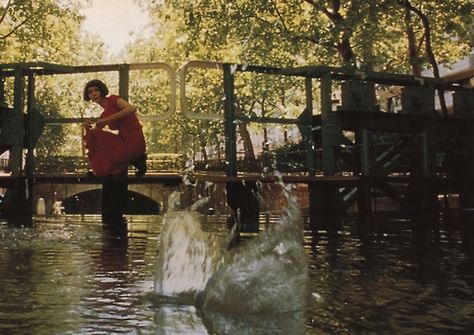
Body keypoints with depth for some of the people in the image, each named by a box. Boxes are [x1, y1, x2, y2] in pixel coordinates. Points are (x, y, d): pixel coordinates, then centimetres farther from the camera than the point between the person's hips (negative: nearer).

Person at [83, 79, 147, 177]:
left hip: (134, 141, -8)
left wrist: (108, 119, -21)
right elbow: (92, 135, 16)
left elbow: (132, 109, -23)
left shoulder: (113, 99, -3)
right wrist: (87, 127, -7)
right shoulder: (104, 115, 17)